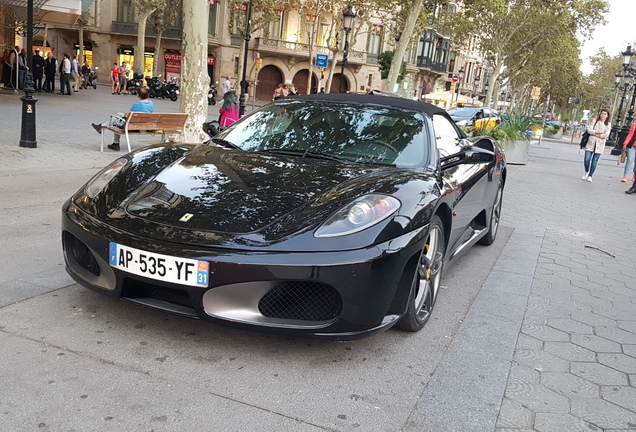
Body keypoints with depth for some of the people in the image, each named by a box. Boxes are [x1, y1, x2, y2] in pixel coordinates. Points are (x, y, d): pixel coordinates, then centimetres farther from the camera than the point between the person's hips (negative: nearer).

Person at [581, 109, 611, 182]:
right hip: (591, 143, 1)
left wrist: (596, 134, -6)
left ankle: (590, 176, 7)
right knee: (586, 160, -6)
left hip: (600, 144, -1)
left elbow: (606, 135, -6)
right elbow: (589, 130, -3)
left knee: (594, 161, -3)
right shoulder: (595, 121, 10)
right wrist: (599, 132, -11)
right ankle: (586, 172, 21)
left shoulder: (608, 124, 6)